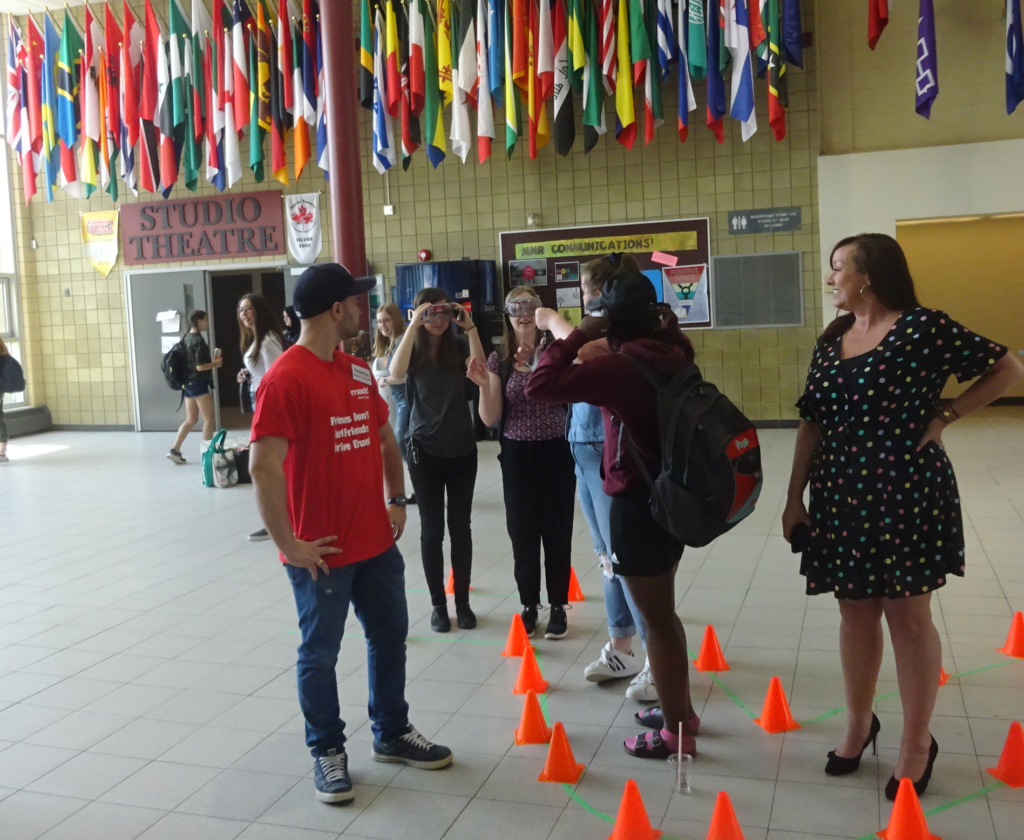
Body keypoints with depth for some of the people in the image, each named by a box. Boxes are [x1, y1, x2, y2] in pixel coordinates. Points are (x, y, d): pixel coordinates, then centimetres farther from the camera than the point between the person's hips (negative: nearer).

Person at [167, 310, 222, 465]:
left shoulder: (186, 338, 10)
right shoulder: (199, 340, -16)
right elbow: (200, 366, -20)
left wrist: (211, 359, 12)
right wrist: (215, 363, -5)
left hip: (189, 382, 9)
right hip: (199, 382, -9)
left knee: (191, 419, 14)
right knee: (210, 418, 1)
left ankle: (175, 450, 11)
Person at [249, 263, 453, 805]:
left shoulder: (357, 371, 8)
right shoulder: (286, 379, -17)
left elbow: (384, 439, 21)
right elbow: (264, 467, -23)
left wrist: (396, 501, 14)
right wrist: (288, 545, -21)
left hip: (377, 542, 8)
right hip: (324, 553, -8)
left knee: (390, 637, 18)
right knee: (320, 653, 9)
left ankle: (392, 734, 37)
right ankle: (327, 751, 27)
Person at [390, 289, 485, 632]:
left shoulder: (458, 346, 2)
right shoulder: (411, 348, -1)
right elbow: (396, 373, -24)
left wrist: (469, 325, -23)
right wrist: (414, 325, -25)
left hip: (462, 448, 1)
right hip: (425, 449, -1)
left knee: (461, 527, 7)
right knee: (432, 529, 4)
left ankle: (463, 602, 17)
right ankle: (438, 604, 15)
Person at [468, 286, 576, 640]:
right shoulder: (498, 360, 1)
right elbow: (490, 418, -2)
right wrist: (483, 385, -19)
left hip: (556, 452, -1)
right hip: (517, 455, 1)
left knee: (557, 532, 4)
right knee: (523, 533, 7)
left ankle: (558, 607, 17)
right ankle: (529, 606, 22)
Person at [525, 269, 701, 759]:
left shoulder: (622, 367, -21)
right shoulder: (671, 357, 2)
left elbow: (540, 386, -28)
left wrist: (577, 336, -17)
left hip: (639, 505, -9)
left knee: (657, 621, 4)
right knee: (663, 614, 22)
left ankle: (675, 730, 17)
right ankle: (680, 710, 36)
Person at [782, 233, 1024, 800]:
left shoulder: (922, 327, -9)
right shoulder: (830, 341, 8)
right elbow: (810, 424, 10)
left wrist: (944, 416, -10)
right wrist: (795, 496, 7)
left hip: (906, 492, -5)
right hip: (841, 495, 6)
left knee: (907, 615, 4)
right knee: (855, 611, 14)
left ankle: (917, 742, 20)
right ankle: (858, 724, 32)